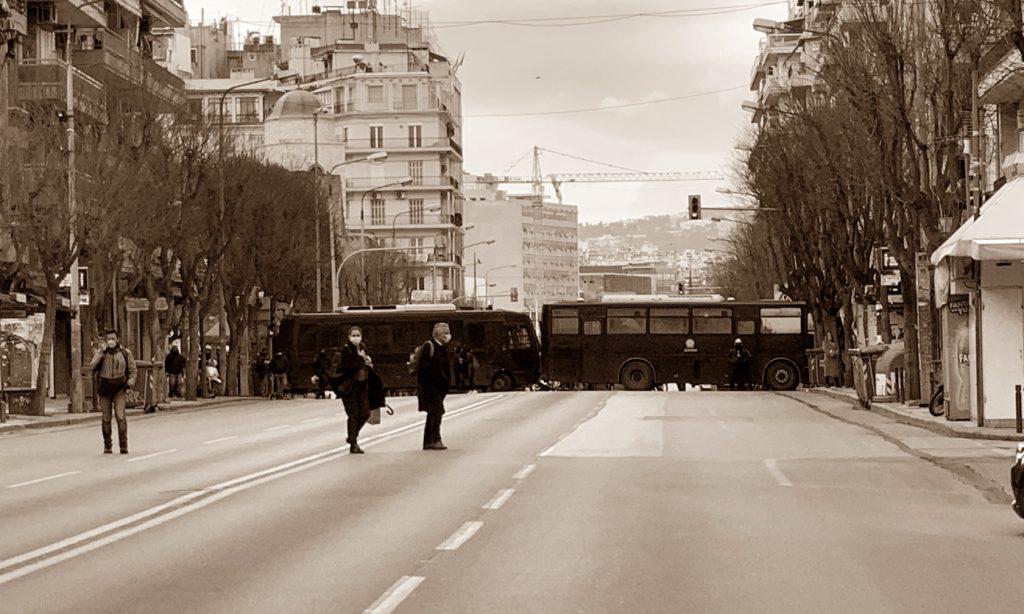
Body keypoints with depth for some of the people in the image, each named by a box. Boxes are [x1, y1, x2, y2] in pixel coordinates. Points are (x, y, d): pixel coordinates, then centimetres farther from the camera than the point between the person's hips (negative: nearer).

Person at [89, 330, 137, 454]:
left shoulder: (125, 353, 5)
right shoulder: (100, 353, 6)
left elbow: (133, 370, 11)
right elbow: (93, 366, -10)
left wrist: (131, 380, -9)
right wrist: (102, 352, -15)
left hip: (119, 389, -1)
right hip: (104, 390, 1)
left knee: (120, 416, -14)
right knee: (106, 419, 4)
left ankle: (123, 445, -14)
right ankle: (107, 446, 12)